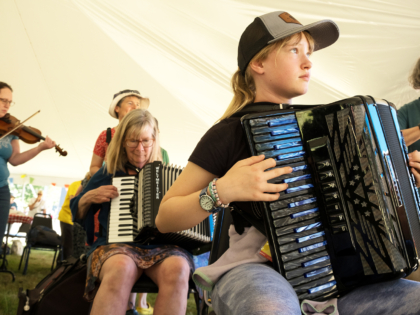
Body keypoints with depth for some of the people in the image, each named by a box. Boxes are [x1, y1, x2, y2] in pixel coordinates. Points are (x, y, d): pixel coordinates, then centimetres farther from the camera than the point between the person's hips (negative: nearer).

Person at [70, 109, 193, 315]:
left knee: (177, 269, -37)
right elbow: (77, 213, 23)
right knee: (121, 269, -40)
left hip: (163, 246, 1)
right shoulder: (108, 173, 16)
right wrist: (89, 197, 2)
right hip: (117, 245, 0)